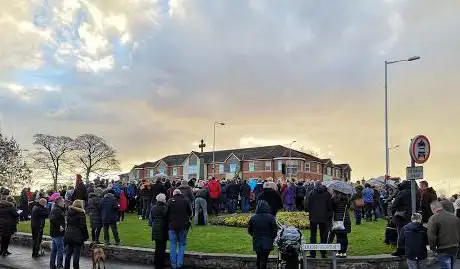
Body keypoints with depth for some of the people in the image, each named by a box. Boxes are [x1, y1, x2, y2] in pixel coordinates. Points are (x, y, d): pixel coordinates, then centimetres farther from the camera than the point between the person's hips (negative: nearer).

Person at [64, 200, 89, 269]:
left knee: (68, 253, 14)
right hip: (77, 236, -6)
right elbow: (83, 226, -10)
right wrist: (86, 236, -4)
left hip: (69, 234, 6)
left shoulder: (69, 212, 6)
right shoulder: (81, 213, -11)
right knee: (76, 254, -1)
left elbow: (68, 223, 13)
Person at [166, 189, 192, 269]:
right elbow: (190, 213, 4)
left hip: (172, 226, 0)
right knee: (182, 245, 10)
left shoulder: (170, 201, -3)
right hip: (183, 226, 0)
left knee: (173, 245, 9)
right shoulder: (186, 200, 0)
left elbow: (167, 214, -1)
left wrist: (168, 223, 10)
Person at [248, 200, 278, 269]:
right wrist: (272, 239, 7)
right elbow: (275, 230, -10)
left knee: (259, 258, 20)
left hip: (257, 242, 3)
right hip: (267, 243, -3)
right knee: (264, 259, 4)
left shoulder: (253, 218, -5)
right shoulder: (271, 218, -13)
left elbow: (249, 231, 4)